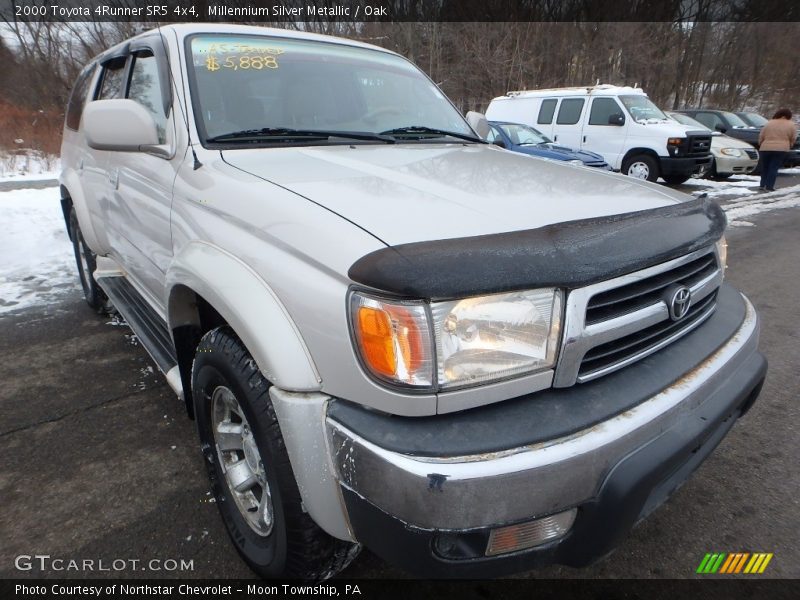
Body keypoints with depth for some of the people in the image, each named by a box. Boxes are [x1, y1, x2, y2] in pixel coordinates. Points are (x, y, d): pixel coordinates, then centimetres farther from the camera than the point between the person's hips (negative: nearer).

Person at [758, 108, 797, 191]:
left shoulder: (768, 123, 6)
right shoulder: (791, 125, 3)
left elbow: (761, 136, 7)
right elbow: (793, 138, 7)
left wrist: (761, 145, 22)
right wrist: (788, 145, 24)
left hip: (765, 148, 2)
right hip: (781, 149, -2)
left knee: (765, 167, 13)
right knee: (773, 168, -1)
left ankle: (762, 185, 12)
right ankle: (769, 186, -5)